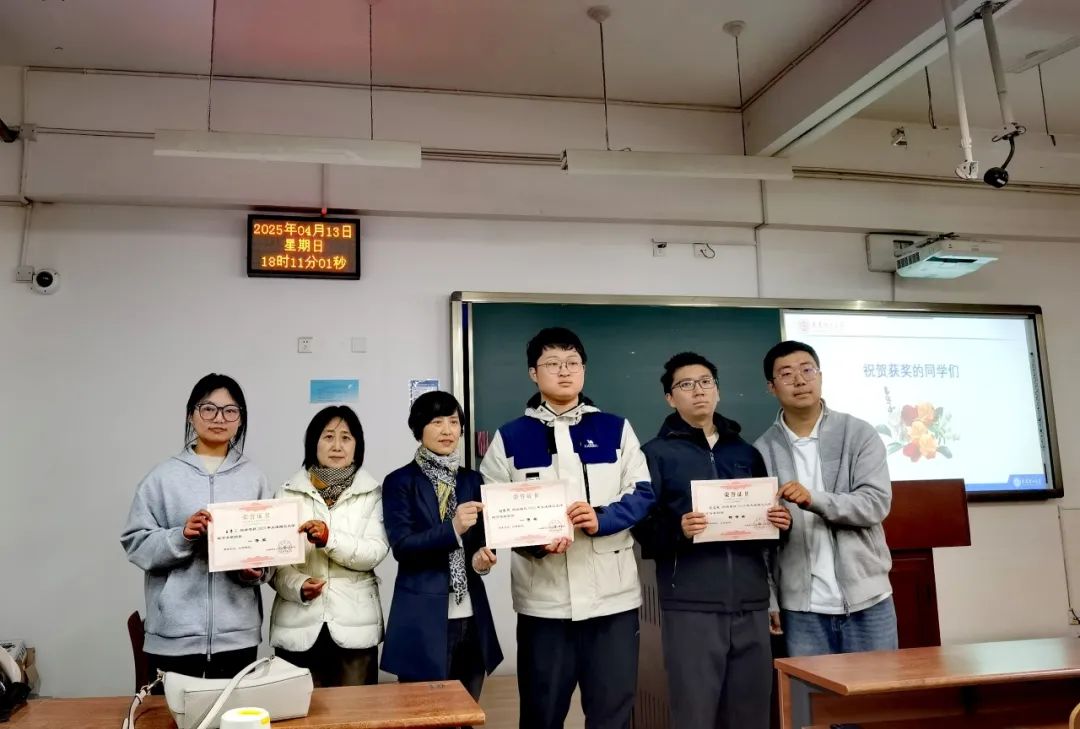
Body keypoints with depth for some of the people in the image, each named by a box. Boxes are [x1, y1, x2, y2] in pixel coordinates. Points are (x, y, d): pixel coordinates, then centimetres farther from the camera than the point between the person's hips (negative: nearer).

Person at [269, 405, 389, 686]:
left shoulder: (372, 492, 2)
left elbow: (375, 552, -9)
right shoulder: (289, 492, 5)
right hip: (299, 624, 1)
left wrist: (330, 538, -23)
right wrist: (297, 585, -18)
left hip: (354, 623, 0)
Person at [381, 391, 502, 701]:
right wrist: (452, 528, -25)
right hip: (424, 619, -4)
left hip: (471, 616, 5)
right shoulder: (400, 482, -3)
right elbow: (401, 546, -12)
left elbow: (482, 537, 15)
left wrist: (482, 556, -8)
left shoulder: (472, 480, 11)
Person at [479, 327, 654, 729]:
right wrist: (533, 540, -16)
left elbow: (642, 494, 3)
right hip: (542, 598, 0)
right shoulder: (510, 438, 5)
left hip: (612, 594, 1)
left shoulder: (615, 428, 8)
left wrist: (602, 519, -15)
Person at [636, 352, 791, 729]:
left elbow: (768, 522, 20)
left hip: (751, 604, 4)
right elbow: (642, 528, -1)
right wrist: (677, 530, -19)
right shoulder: (657, 453, 4)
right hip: (690, 606, -4)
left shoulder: (747, 453, 17)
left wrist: (781, 523, -1)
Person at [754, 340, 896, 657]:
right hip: (801, 608, 1)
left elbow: (877, 503, -10)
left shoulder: (860, 434, 0)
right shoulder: (763, 450, 1)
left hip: (866, 600, 0)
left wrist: (813, 499, -25)